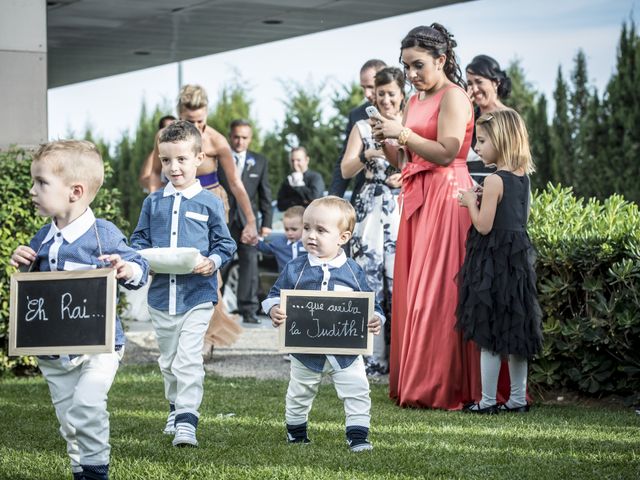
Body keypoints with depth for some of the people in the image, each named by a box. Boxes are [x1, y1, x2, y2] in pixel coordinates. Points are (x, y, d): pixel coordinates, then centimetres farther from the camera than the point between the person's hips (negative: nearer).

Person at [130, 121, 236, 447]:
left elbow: (224, 243, 3)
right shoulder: (153, 202, 6)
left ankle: (187, 420, -12)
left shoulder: (210, 203, -1)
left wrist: (212, 262, -17)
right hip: (161, 294, 4)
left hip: (197, 294, -4)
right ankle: (176, 407, 35)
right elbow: (139, 239, 12)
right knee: (168, 359, 16)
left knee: (188, 359, -12)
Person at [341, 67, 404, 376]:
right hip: (371, 209, 1)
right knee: (369, 276, -6)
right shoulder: (363, 127, 12)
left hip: (404, 208, -1)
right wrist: (367, 156, -15)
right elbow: (346, 171, 3)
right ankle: (373, 356, -3)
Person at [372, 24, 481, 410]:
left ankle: (440, 387, -6)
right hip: (417, 200, 9)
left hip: (446, 199, -9)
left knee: (437, 293, -9)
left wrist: (402, 133, -16)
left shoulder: (453, 97, -7)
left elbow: (447, 152, -17)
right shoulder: (416, 100, 18)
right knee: (412, 291, 7)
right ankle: (414, 381, 11)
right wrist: (386, 141, 0)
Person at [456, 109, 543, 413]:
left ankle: (487, 401, 3)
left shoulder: (494, 180, -17)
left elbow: (484, 226, -18)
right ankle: (518, 398, 17)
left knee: (489, 333, -1)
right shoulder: (524, 177, 8)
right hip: (519, 257, 8)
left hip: (493, 260, -8)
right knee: (516, 330, 12)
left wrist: (471, 202, -2)